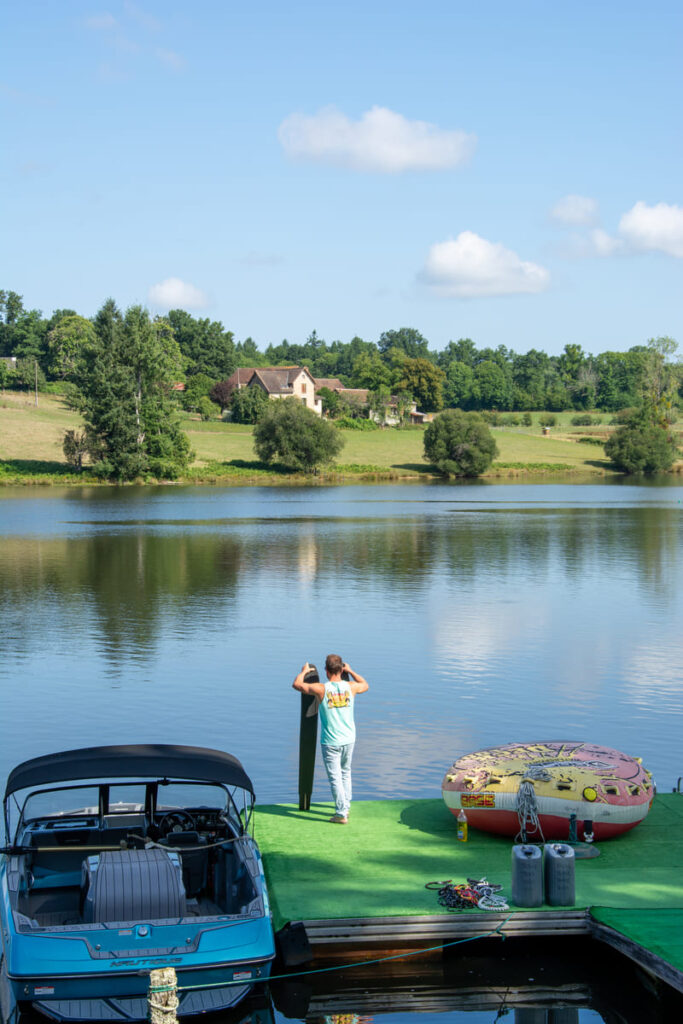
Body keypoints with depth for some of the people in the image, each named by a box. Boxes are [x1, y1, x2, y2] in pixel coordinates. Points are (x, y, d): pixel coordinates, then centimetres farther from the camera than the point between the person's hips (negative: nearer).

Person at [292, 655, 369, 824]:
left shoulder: (321, 689, -14)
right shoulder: (350, 687, -4)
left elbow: (297, 684, -1)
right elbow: (365, 685, 20)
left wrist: (304, 671, 17)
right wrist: (351, 671, 29)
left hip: (330, 742, -4)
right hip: (348, 739, 4)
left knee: (335, 777, 1)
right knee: (345, 772, 21)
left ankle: (341, 814, 0)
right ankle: (346, 806, 29)